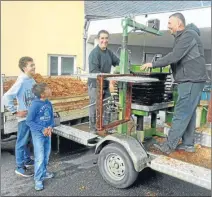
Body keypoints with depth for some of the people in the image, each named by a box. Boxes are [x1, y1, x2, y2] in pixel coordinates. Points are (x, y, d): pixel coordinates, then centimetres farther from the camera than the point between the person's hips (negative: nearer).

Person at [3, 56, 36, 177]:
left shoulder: (32, 80, 3)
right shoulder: (21, 82, -20)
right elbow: (6, 97, -23)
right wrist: (15, 112, -18)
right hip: (25, 117, -8)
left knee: (27, 140, 21)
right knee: (22, 142, 4)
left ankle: (27, 160, 38)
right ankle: (20, 167, 17)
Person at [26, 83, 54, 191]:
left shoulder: (49, 103, -1)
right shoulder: (35, 105, -20)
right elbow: (29, 121, -16)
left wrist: (50, 127, -10)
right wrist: (42, 129, -19)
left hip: (47, 132, 7)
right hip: (38, 134, -6)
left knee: (46, 155, 18)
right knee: (40, 157, -4)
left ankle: (43, 172, 38)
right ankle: (38, 179, 9)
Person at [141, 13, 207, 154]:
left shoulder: (188, 35, -13)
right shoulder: (182, 37, 19)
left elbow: (174, 56, -21)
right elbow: (177, 58, 16)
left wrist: (153, 64, -14)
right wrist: (156, 65, 7)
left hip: (191, 81, -10)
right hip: (190, 80, 10)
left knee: (181, 114, -8)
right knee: (189, 113, 11)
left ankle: (169, 146, -4)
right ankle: (188, 144, 19)